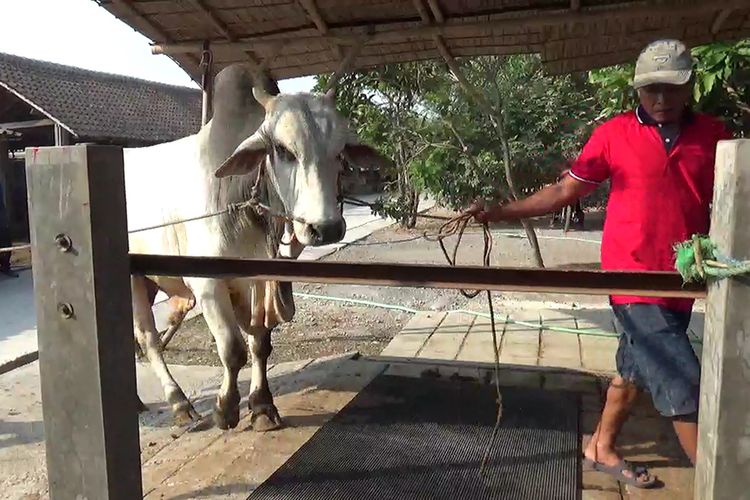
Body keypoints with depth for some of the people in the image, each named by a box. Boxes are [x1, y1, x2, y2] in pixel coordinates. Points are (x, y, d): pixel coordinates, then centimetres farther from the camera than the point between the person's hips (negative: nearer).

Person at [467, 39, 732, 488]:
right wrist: (501, 212, -4)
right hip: (635, 279, -5)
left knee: (636, 369, 19)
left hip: (682, 281, 5)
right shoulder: (614, 134, -5)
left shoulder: (712, 135, 4)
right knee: (682, 383, -6)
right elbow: (565, 191, 0)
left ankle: (602, 447, 39)